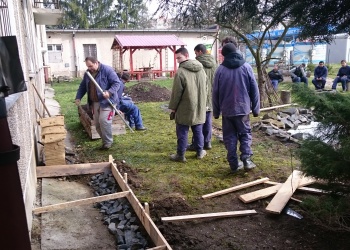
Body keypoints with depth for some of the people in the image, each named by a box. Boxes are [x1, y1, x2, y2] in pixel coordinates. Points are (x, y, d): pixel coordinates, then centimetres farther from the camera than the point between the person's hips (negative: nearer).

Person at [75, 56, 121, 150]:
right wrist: (78, 97, 7)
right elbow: (82, 86, 20)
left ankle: (108, 142, -1)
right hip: (94, 103, 7)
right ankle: (105, 141, 23)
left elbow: (117, 82, -14)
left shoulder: (107, 70, -11)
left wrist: (109, 92, -29)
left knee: (104, 121, -17)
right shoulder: (87, 73, 10)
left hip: (107, 101, -7)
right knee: (97, 123, 8)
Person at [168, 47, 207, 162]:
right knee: (198, 131, 16)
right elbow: (205, 89, 14)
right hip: (199, 108, 6)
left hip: (185, 108, -6)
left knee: (182, 132, 4)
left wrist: (173, 106, -2)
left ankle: (180, 155, 11)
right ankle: (200, 152, 26)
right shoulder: (201, 70, 6)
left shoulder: (180, 72, -17)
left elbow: (176, 92, -14)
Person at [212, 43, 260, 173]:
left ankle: (234, 164, 9)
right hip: (243, 108, 0)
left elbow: (215, 92, 1)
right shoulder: (246, 67, 0)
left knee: (230, 137, 8)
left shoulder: (221, 69, -2)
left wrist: (216, 111, 10)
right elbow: (254, 89, 1)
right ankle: (246, 159, -2)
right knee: (245, 134, 13)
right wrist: (256, 108, 9)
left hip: (226, 109, 0)